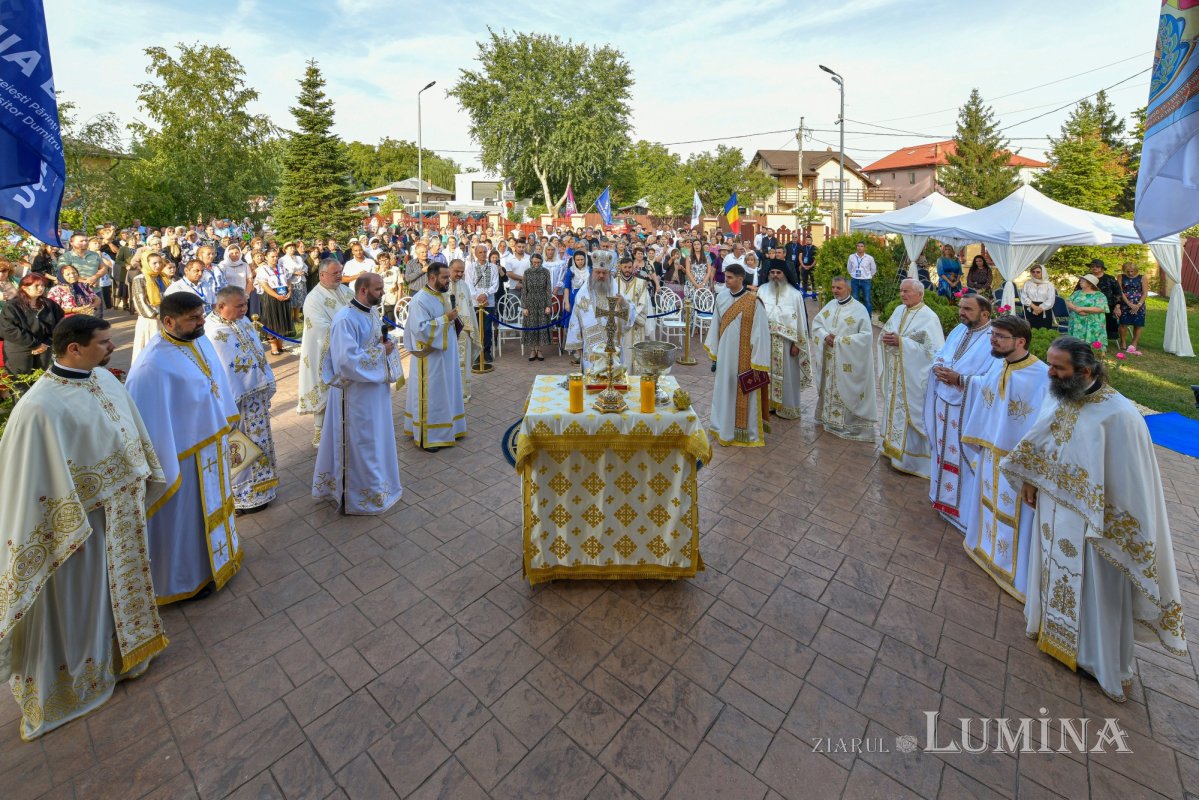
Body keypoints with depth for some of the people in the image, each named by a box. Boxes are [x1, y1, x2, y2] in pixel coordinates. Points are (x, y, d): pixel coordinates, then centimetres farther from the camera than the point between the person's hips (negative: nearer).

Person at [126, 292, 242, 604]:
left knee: (211, 503, 26)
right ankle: (186, 578, 34)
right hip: (183, 453, -8)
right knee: (184, 517, 13)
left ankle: (214, 556, 48)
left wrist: (225, 425, 16)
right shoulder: (153, 366, -28)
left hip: (211, 443, 8)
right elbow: (151, 422, -24)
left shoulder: (200, 341, -4)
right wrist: (166, 469, -19)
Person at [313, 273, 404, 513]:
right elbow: (347, 360, -28)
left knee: (376, 438, 20)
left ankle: (377, 483, 38)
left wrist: (387, 342, -7)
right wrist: (381, 351, -19)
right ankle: (358, 495, 21)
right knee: (359, 443, 5)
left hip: (376, 386, 9)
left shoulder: (373, 312, 5)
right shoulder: (345, 319, -22)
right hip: (355, 392, -9)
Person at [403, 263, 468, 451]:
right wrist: (445, 318, -24)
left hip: (446, 353, 9)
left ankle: (447, 428, 31)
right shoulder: (420, 300, -19)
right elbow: (420, 328, -26)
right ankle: (426, 437, 12)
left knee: (445, 392, 17)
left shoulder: (444, 295, 8)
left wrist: (453, 318, -1)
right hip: (430, 356, -9)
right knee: (431, 396, 0)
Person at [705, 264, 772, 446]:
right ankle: (724, 429, 29)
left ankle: (746, 432, 21)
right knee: (725, 391, 14)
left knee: (744, 394, 6)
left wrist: (758, 363, -15)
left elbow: (760, 333, -13)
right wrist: (713, 354, 9)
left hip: (744, 356, -4)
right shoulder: (721, 297, 2)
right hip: (725, 355, 5)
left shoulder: (753, 301, -13)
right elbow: (716, 326, 8)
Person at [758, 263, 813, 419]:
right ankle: (769, 403, 27)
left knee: (786, 374, 7)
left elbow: (800, 320, -5)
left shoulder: (795, 294, -7)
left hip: (786, 342, -2)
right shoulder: (762, 291, -2)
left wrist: (796, 343, -7)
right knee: (768, 372, 12)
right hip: (766, 341, 2)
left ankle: (787, 407, 21)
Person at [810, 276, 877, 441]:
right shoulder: (831, 304, 7)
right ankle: (828, 416, 29)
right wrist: (825, 336, -12)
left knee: (846, 391, -1)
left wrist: (841, 340, -18)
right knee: (829, 387, 15)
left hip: (847, 361, -5)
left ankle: (848, 423, 8)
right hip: (829, 358, 5)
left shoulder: (859, 309, -10)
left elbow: (866, 335, -14)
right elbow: (816, 323, 8)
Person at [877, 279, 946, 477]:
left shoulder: (929, 317, -14)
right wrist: (885, 338, -11)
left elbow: (933, 349, -20)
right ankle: (894, 445, 32)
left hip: (913, 376, -7)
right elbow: (885, 333, 13)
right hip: (894, 374, 7)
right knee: (894, 407, 17)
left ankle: (909, 456, 11)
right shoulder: (899, 310, 8)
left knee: (910, 413, 0)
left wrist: (901, 342, -23)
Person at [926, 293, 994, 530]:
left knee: (964, 456, 3)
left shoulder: (993, 339, -15)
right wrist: (938, 368, -7)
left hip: (968, 409, -7)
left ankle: (963, 507, 17)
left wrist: (960, 379, -23)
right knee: (944, 451, 18)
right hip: (944, 403, 7)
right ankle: (943, 496, 35)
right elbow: (939, 357, 14)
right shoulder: (958, 331, 8)